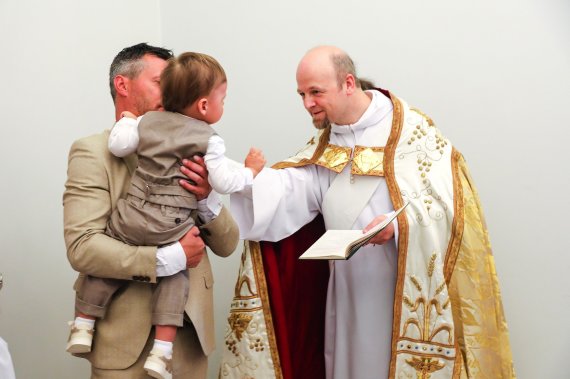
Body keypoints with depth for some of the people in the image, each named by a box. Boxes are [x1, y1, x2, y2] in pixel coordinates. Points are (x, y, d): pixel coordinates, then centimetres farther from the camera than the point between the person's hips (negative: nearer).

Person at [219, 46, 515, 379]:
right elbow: (283, 192, -8)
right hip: (350, 296, 5)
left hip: (408, 292, -5)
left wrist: (400, 224, -31)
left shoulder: (410, 130, -8)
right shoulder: (323, 149, 8)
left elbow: (446, 199, -16)